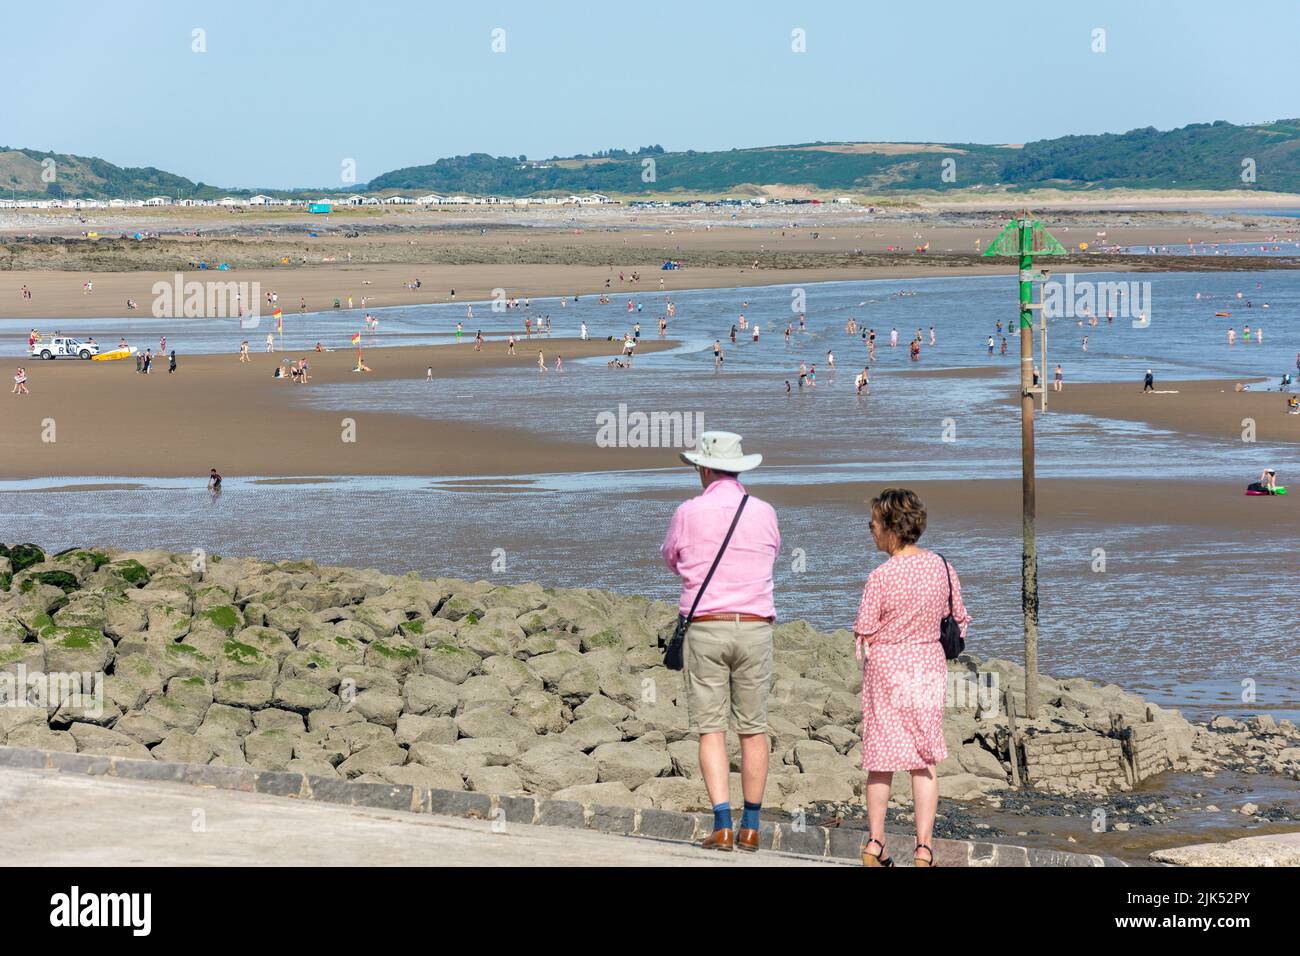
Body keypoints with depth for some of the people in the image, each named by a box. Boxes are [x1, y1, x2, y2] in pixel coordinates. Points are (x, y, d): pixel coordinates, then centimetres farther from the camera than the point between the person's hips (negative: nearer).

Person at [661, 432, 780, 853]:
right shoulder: (764, 514, 2)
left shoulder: (690, 513, -5)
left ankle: (722, 825, -11)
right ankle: (750, 827, 12)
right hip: (754, 628, 2)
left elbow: (671, 560, 13)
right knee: (753, 728, 10)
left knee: (711, 730, -1)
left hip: (705, 628, -2)